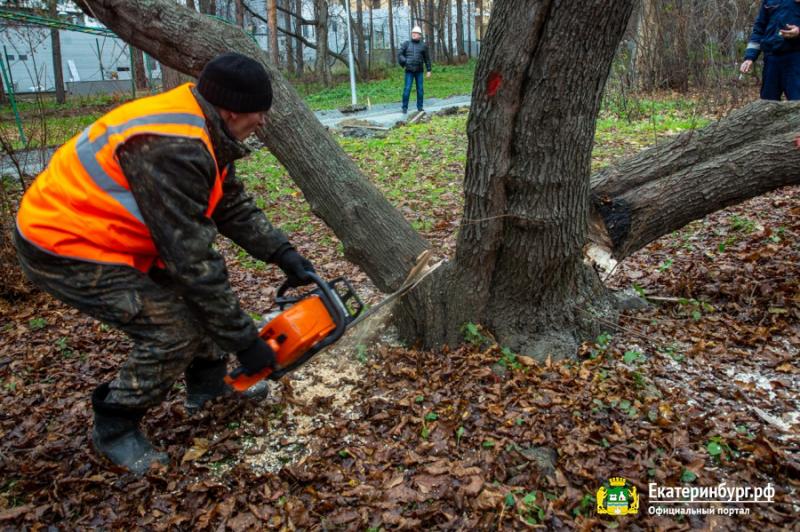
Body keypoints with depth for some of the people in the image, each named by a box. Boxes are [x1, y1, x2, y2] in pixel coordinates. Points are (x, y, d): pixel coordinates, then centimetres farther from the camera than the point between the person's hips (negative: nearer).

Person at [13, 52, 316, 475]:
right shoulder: (171, 149, -32)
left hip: (107, 234, 10)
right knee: (173, 331, -14)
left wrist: (283, 254, 0)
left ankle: (208, 383, 28)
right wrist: (244, 340, -22)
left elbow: (234, 206, 8)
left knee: (205, 288, 11)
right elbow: (192, 261, -30)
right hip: (64, 248, -10)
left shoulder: (201, 128, -2)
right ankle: (114, 429, 9)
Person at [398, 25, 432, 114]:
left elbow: (427, 59, 9)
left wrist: (428, 70, 6)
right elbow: (400, 54, 5)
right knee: (407, 89, -6)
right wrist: (404, 62, -8)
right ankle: (404, 107, 0)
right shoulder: (406, 44, 4)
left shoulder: (423, 45, 5)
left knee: (420, 89, 3)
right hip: (409, 71, -1)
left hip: (419, 71, 1)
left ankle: (420, 107, 12)